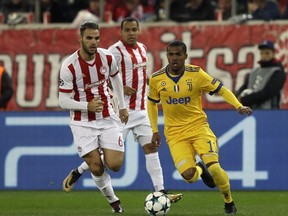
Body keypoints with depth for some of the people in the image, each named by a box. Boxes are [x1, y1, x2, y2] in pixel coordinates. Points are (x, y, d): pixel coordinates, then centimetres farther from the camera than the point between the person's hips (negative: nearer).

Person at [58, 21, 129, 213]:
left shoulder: (107, 58, -7)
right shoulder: (69, 66, -18)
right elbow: (63, 101, -14)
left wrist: (122, 106, 20)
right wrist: (87, 106, -29)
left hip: (108, 118, 3)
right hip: (83, 122, -3)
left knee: (115, 165, -8)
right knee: (96, 168, -8)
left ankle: (79, 171, 24)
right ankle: (113, 201, 18)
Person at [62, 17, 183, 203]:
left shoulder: (142, 48, 12)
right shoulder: (116, 51, -13)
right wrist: (121, 89, -21)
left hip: (141, 109, 7)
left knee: (151, 148, 0)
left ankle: (160, 192, -2)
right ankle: (77, 173, 17)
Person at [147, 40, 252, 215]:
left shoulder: (196, 74, -9)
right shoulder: (156, 79, -4)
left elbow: (221, 89, -2)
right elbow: (152, 103, 14)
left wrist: (239, 106, -17)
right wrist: (155, 130, 13)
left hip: (198, 127, -1)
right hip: (175, 133, 1)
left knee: (213, 167, -18)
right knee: (188, 175, -18)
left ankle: (229, 201, 11)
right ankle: (200, 169, 23)